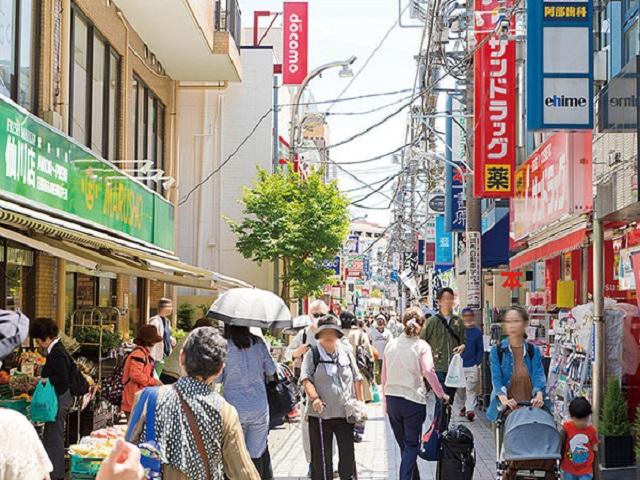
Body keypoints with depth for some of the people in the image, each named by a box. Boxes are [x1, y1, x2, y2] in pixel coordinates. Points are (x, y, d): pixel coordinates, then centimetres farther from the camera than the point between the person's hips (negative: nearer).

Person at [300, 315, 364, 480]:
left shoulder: (346, 352, 8)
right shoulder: (312, 355, -1)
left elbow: (356, 379, 14)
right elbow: (306, 378, -11)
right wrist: (315, 397, -27)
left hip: (345, 412, 2)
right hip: (320, 413, -2)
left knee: (348, 451, 5)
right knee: (321, 454, 3)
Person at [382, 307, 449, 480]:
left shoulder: (391, 345, 6)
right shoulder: (421, 346, -7)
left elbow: (384, 375, 11)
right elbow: (429, 371, -19)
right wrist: (441, 394, -11)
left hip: (392, 400, 4)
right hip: (413, 399, -4)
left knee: (404, 445, 18)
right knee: (411, 446, 2)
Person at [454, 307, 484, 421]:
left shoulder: (477, 332, 4)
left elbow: (480, 349, 6)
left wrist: (478, 365, -2)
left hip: (472, 366, -1)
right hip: (459, 365, 1)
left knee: (471, 389, -8)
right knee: (459, 389, 10)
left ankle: (470, 410, -13)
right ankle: (461, 408, 23)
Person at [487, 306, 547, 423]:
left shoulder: (534, 351, 6)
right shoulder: (497, 351, 2)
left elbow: (538, 375, -6)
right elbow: (496, 377, -9)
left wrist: (539, 395, -27)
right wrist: (504, 399, -28)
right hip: (505, 409, -1)